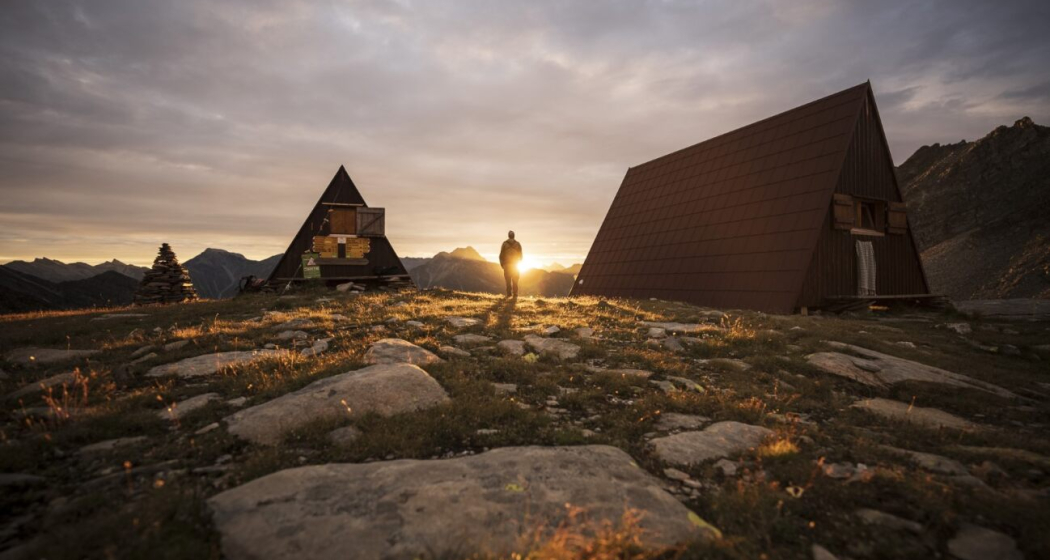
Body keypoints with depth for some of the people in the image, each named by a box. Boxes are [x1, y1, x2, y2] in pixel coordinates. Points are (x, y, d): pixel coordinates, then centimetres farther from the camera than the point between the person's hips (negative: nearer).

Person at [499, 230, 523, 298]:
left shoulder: (505, 243, -3)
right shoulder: (518, 244, 1)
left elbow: (501, 254, -3)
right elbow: (520, 255, 3)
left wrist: (502, 264, 7)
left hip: (507, 265, -1)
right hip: (516, 265, 1)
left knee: (508, 280, 4)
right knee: (515, 281, 5)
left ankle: (509, 294, -1)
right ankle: (515, 294, 0)